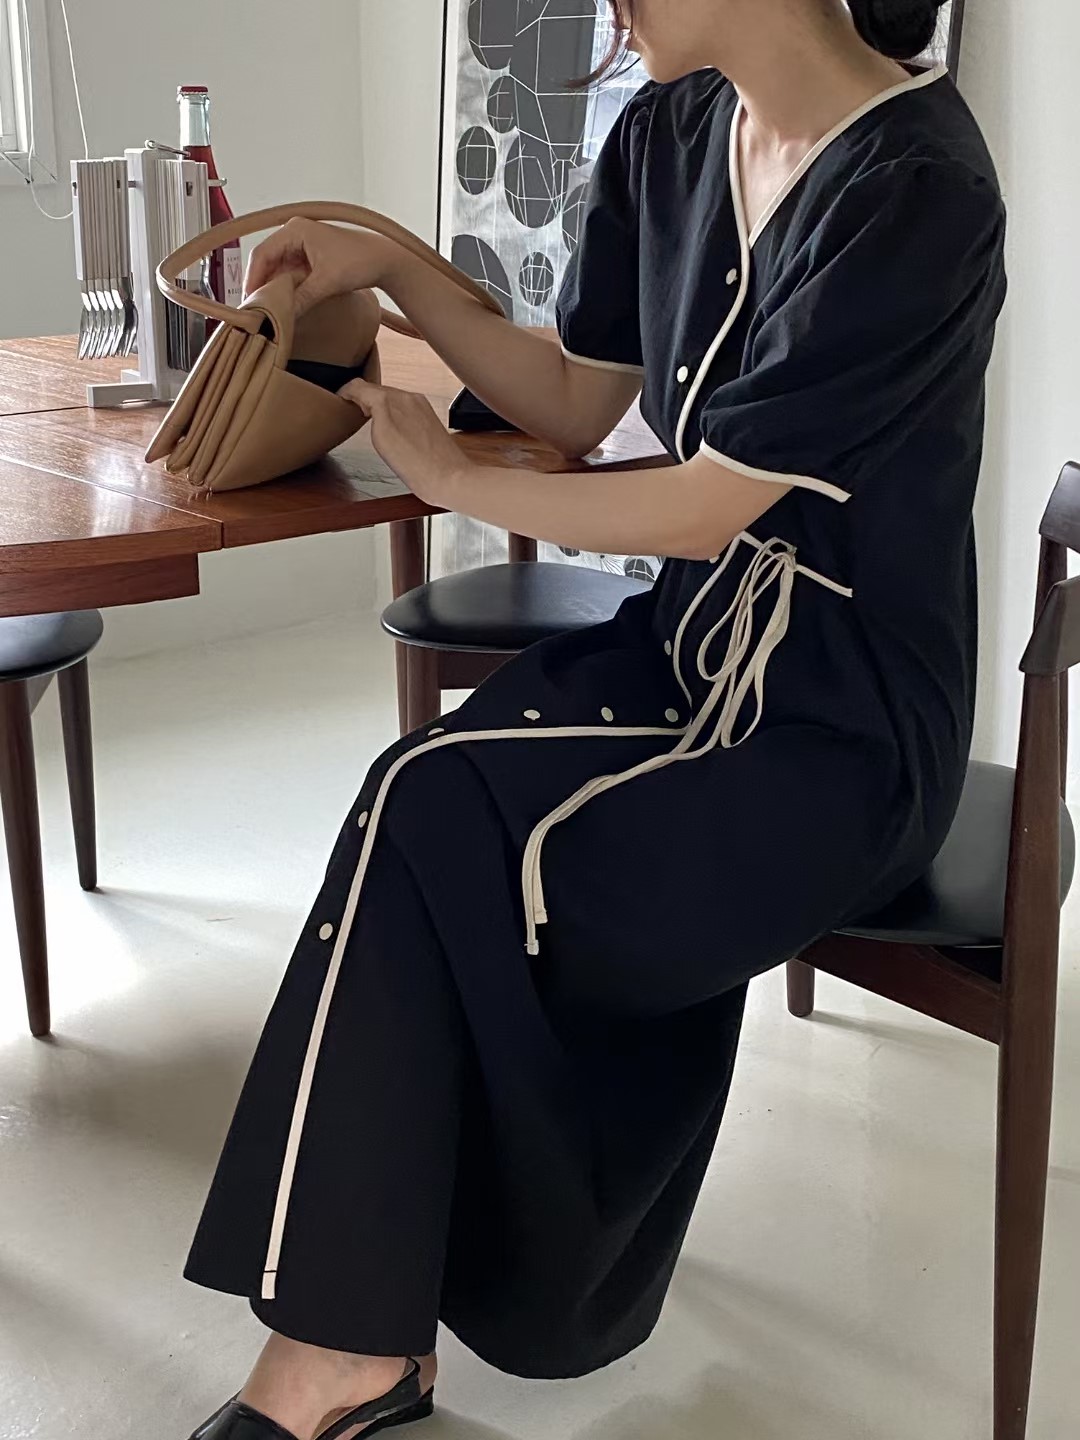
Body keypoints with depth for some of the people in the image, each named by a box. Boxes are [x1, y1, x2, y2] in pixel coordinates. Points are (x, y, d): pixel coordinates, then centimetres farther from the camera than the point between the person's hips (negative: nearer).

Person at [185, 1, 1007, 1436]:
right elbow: (578, 404, 14)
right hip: (691, 648, 7)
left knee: (433, 825, -21)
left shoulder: (913, 187, -19)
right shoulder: (669, 136, 5)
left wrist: (448, 476, -5)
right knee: (421, 815, -19)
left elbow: (701, 507, -17)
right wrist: (393, 271, 3)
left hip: (844, 735, -6)